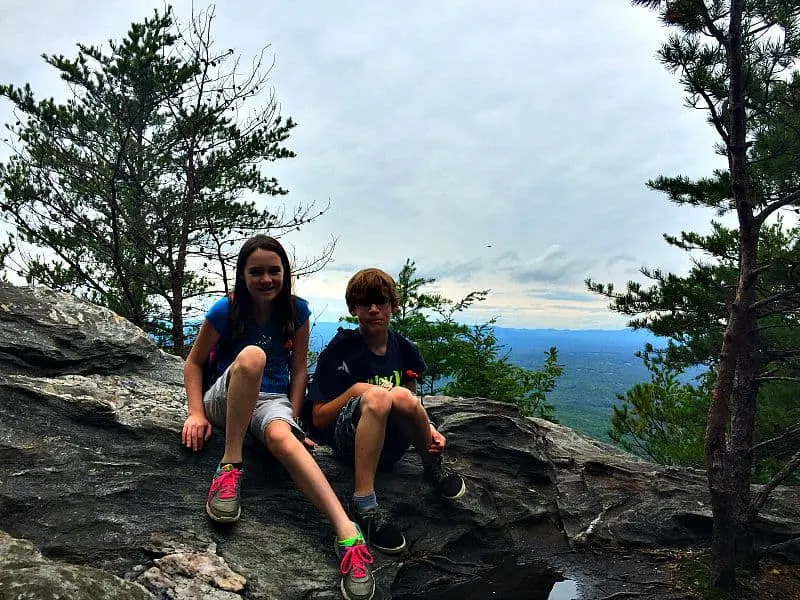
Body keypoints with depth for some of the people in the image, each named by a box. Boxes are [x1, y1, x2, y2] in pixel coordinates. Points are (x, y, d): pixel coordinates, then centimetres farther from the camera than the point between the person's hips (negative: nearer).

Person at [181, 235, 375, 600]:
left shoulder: (297, 310, -2)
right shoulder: (226, 310, -8)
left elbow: (299, 370, 2)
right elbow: (193, 363, 1)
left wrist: (292, 417, -8)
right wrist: (197, 413, -11)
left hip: (272, 400, 1)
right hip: (226, 398, 0)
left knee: (280, 437, -38)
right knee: (252, 355, -36)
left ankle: (348, 534, -49)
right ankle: (230, 465, -29)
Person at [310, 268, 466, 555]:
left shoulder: (404, 350, 6)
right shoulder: (340, 350, -5)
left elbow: (411, 407, 14)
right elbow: (319, 418, -5)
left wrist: (430, 431, -7)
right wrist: (357, 390, -18)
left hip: (390, 444, 3)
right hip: (348, 441, -3)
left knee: (402, 396, -31)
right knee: (378, 396, -34)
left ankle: (433, 466, -4)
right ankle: (364, 504, -34)